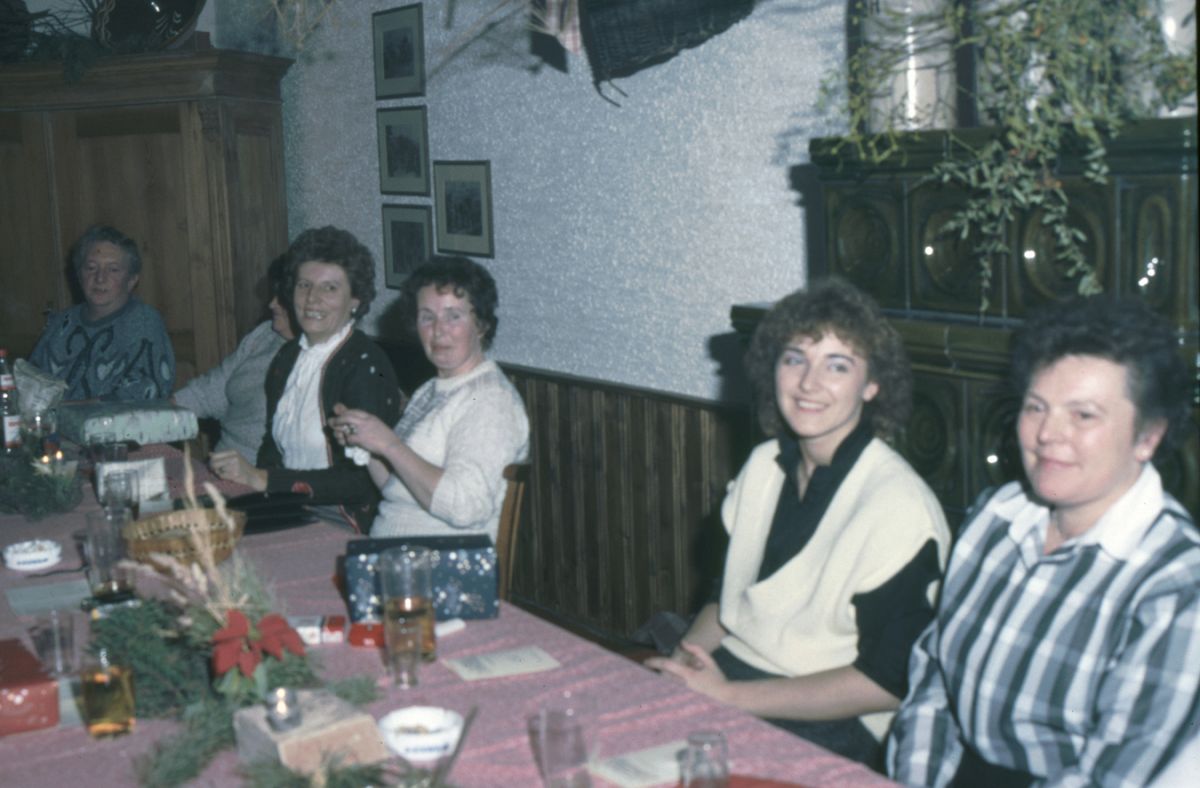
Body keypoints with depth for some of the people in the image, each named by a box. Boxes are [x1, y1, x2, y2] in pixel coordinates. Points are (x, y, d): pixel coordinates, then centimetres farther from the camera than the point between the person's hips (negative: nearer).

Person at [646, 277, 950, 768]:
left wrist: (729, 695, -18)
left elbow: (888, 681, -15)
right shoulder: (765, 465, 8)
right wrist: (682, 660, -2)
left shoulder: (899, 507, -15)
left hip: (826, 725, -7)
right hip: (726, 673, 7)